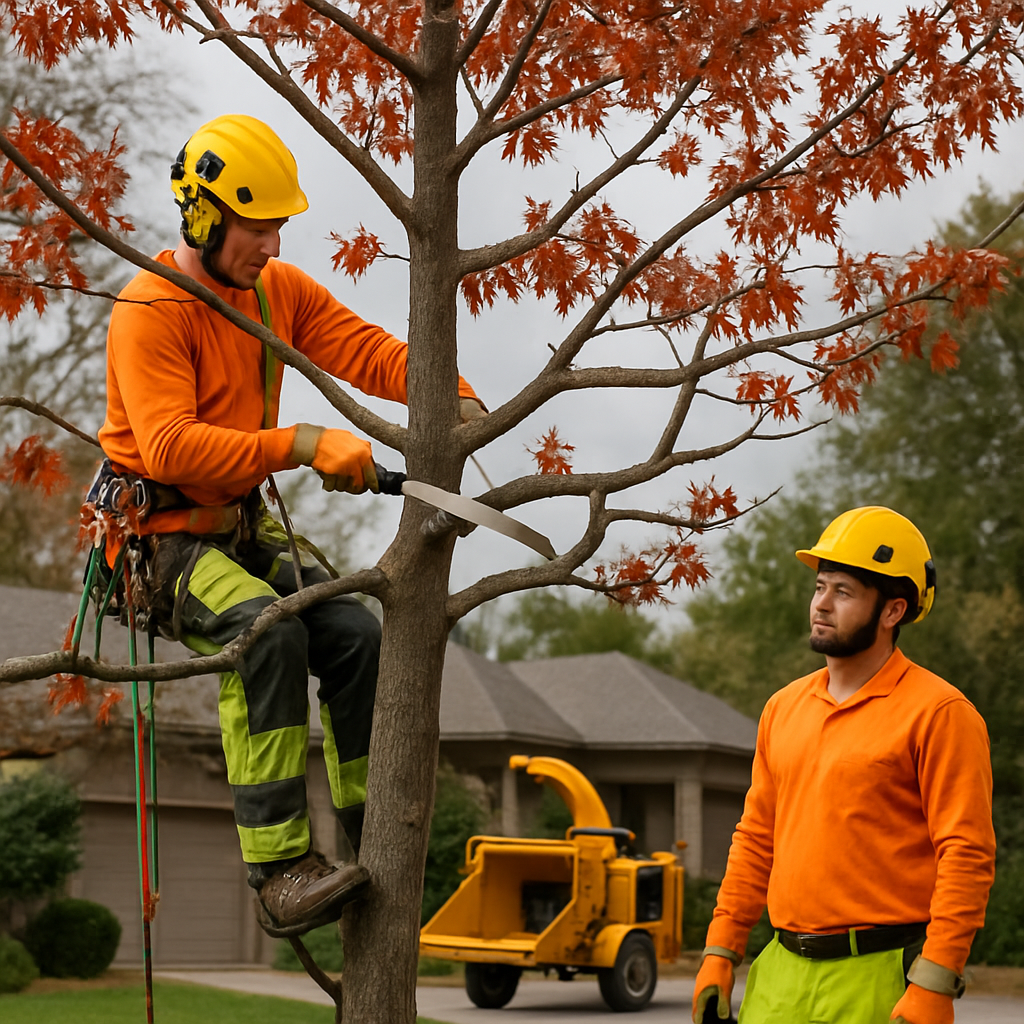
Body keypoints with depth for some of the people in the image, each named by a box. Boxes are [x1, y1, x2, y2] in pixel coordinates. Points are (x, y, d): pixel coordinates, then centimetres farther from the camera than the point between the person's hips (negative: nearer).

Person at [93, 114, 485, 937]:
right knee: (269, 631, -33)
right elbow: (171, 446, -27)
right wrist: (302, 445, -31)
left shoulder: (281, 290, 8)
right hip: (162, 537, -7)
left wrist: (450, 395, -19)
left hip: (245, 529, 7)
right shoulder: (149, 310, -16)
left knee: (358, 636, -14)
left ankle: (366, 852, -2)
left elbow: (365, 350, 1)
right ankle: (279, 870, -35)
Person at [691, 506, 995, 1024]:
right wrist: (719, 955, 12)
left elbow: (967, 857, -12)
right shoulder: (784, 708, 14)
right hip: (782, 979, 6)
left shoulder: (940, 713, -7)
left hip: (882, 981, -6)